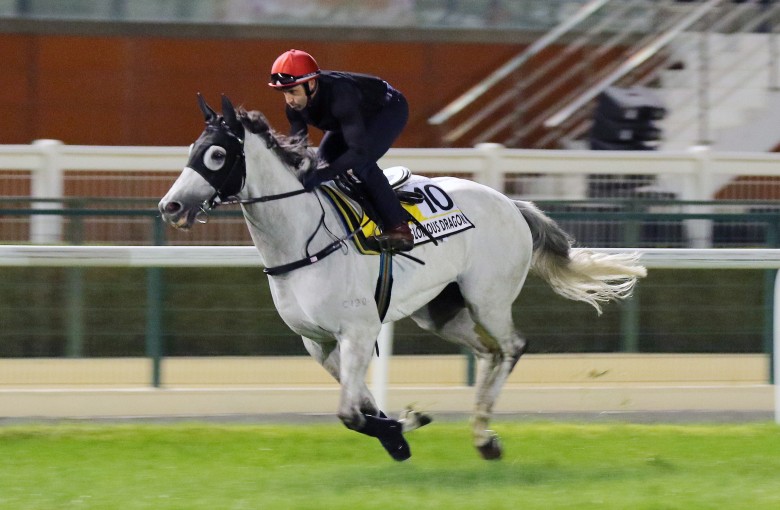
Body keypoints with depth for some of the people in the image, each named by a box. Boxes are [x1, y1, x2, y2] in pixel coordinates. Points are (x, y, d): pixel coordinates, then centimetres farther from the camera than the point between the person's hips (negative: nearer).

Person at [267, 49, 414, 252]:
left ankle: (398, 228, -20)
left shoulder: (340, 95, -44)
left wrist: (320, 175, -55)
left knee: (361, 165, -28)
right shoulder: (294, 107, -21)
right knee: (322, 161, -6)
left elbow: (359, 151, -48)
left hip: (389, 110, -8)